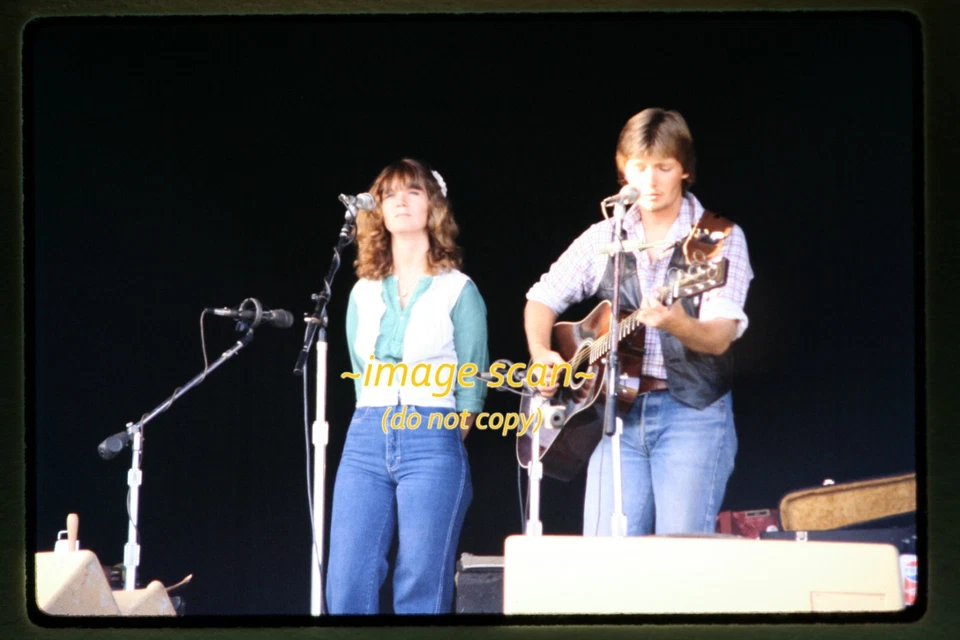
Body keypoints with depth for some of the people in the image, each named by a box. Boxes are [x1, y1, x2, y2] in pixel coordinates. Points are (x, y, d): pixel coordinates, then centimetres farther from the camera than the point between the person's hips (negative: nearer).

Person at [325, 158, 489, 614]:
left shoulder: (458, 291, 3)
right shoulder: (363, 294, 15)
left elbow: (473, 384, 4)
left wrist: (446, 437, 2)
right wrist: (376, 428, 12)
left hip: (432, 442, -4)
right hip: (365, 440, 4)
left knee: (420, 588, -6)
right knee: (347, 585, -4)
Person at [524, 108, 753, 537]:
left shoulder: (719, 238, -1)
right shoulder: (603, 239, 11)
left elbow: (720, 338, -12)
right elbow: (543, 298, 20)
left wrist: (678, 325, -34)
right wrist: (541, 353, 0)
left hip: (693, 414, -3)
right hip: (618, 411, 4)